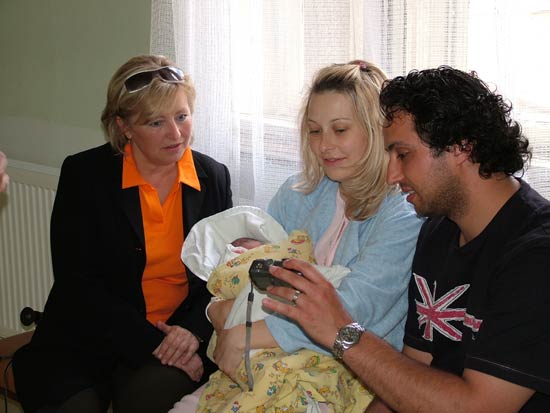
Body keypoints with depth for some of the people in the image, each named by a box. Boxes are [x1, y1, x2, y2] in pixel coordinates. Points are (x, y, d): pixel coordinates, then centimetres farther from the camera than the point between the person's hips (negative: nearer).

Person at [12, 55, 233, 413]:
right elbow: (77, 283, -8)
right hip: (83, 342, 0)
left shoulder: (214, 177, 4)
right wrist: (152, 343, -17)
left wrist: (192, 331, -13)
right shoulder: (84, 175, -4)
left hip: (180, 337, 1)